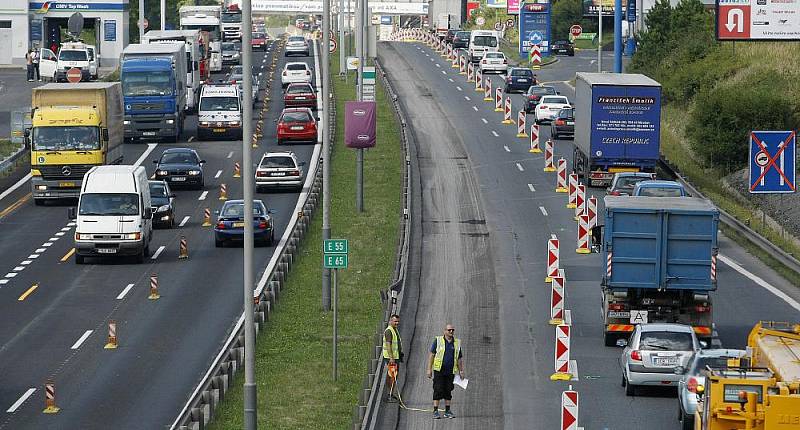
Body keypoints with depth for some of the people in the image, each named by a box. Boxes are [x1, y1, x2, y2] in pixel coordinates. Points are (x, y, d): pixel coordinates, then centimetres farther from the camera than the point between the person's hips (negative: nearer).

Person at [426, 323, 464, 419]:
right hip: (439, 370, -3)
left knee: (448, 391, 8)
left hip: (451, 371, 3)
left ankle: (447, 411, 15)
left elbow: (460, 358, 15)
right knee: (438, 390, -6)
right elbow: (431, 355, -1)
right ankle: (435, 411, -4)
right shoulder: (438, 340, -1)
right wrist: (429, 369, -6)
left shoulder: (457, 343, 9)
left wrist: (461, 371, 8)